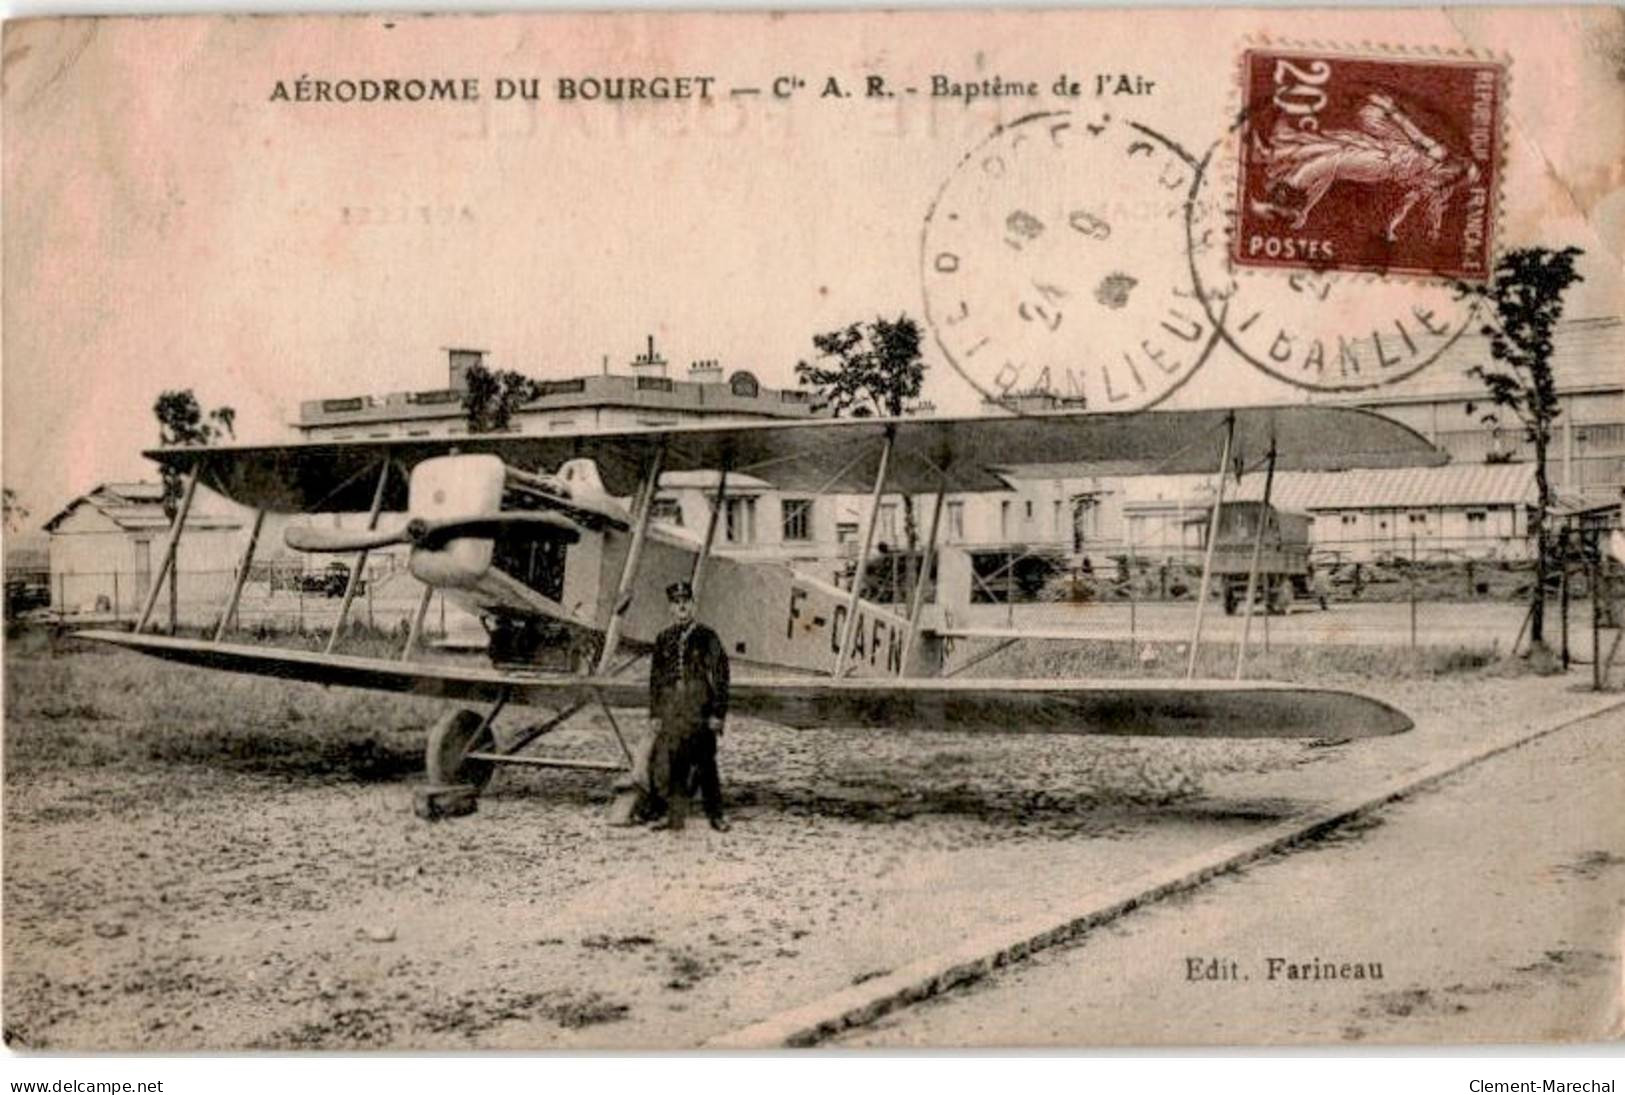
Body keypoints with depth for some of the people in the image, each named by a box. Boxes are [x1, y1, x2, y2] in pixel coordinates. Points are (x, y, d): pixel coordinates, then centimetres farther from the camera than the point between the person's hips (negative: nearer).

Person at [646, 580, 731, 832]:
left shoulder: (707, 637, 0)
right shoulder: (664, 639, 10)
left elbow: (720, 676, -2)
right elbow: (655, 678, 13)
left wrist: (718, 714, -7)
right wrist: (655, 714, 7)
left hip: (700, 710, -3)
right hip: (670, 710, 3)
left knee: (705, 764, 1)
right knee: (667, 762, 1)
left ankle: (715, 815, 11)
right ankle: (674, 816, 11)